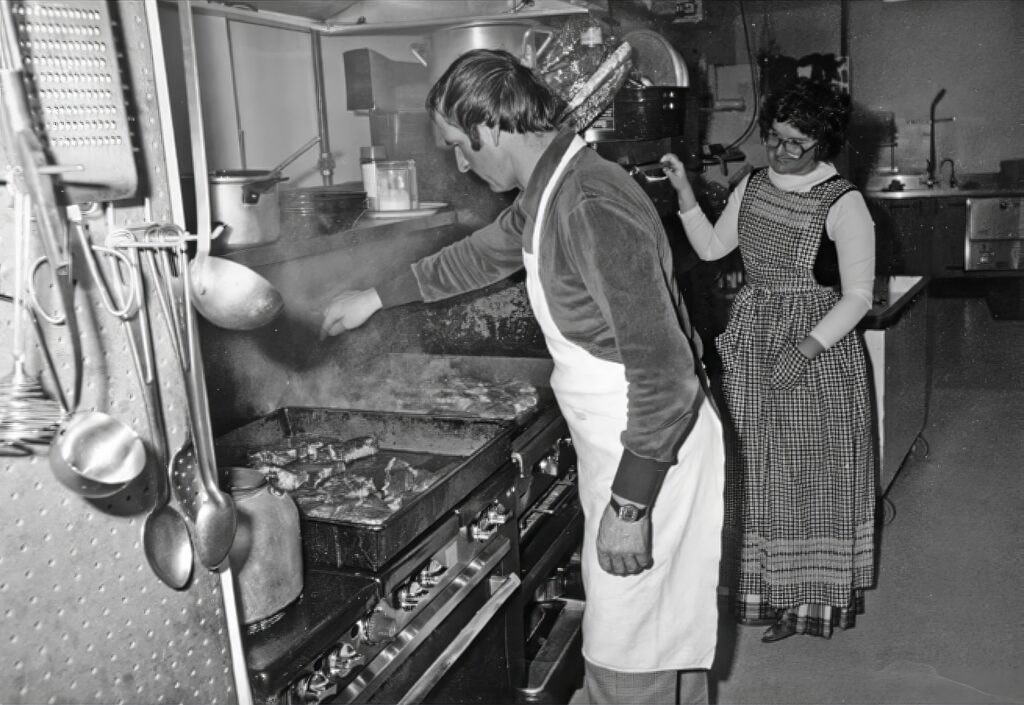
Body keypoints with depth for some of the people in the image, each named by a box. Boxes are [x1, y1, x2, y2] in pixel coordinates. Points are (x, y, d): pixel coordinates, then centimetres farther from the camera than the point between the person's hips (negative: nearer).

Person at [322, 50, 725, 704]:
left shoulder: (593, 207, -25)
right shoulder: (547, 191, 5)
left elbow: (663, 372, -27)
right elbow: (479, 255, 24)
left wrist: (628, 505, -22)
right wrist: (376, 297, 30)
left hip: (652, 453, -9)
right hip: (617, 442, 9)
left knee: (628, 651, 5)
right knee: (658, 629, 23)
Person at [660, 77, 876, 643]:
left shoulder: (843, 203, -12)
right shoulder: (752, 186, 6)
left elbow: (858, 297, -12)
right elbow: (712, 247, 11)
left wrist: (806, 349, -22)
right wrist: (684, 194, -1)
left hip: (818, 348, -5)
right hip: (751, 342, 5)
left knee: (813, 472, 4)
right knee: (755, 472, 11)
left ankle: (813, 595, 21)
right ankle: (765, 588, 27)